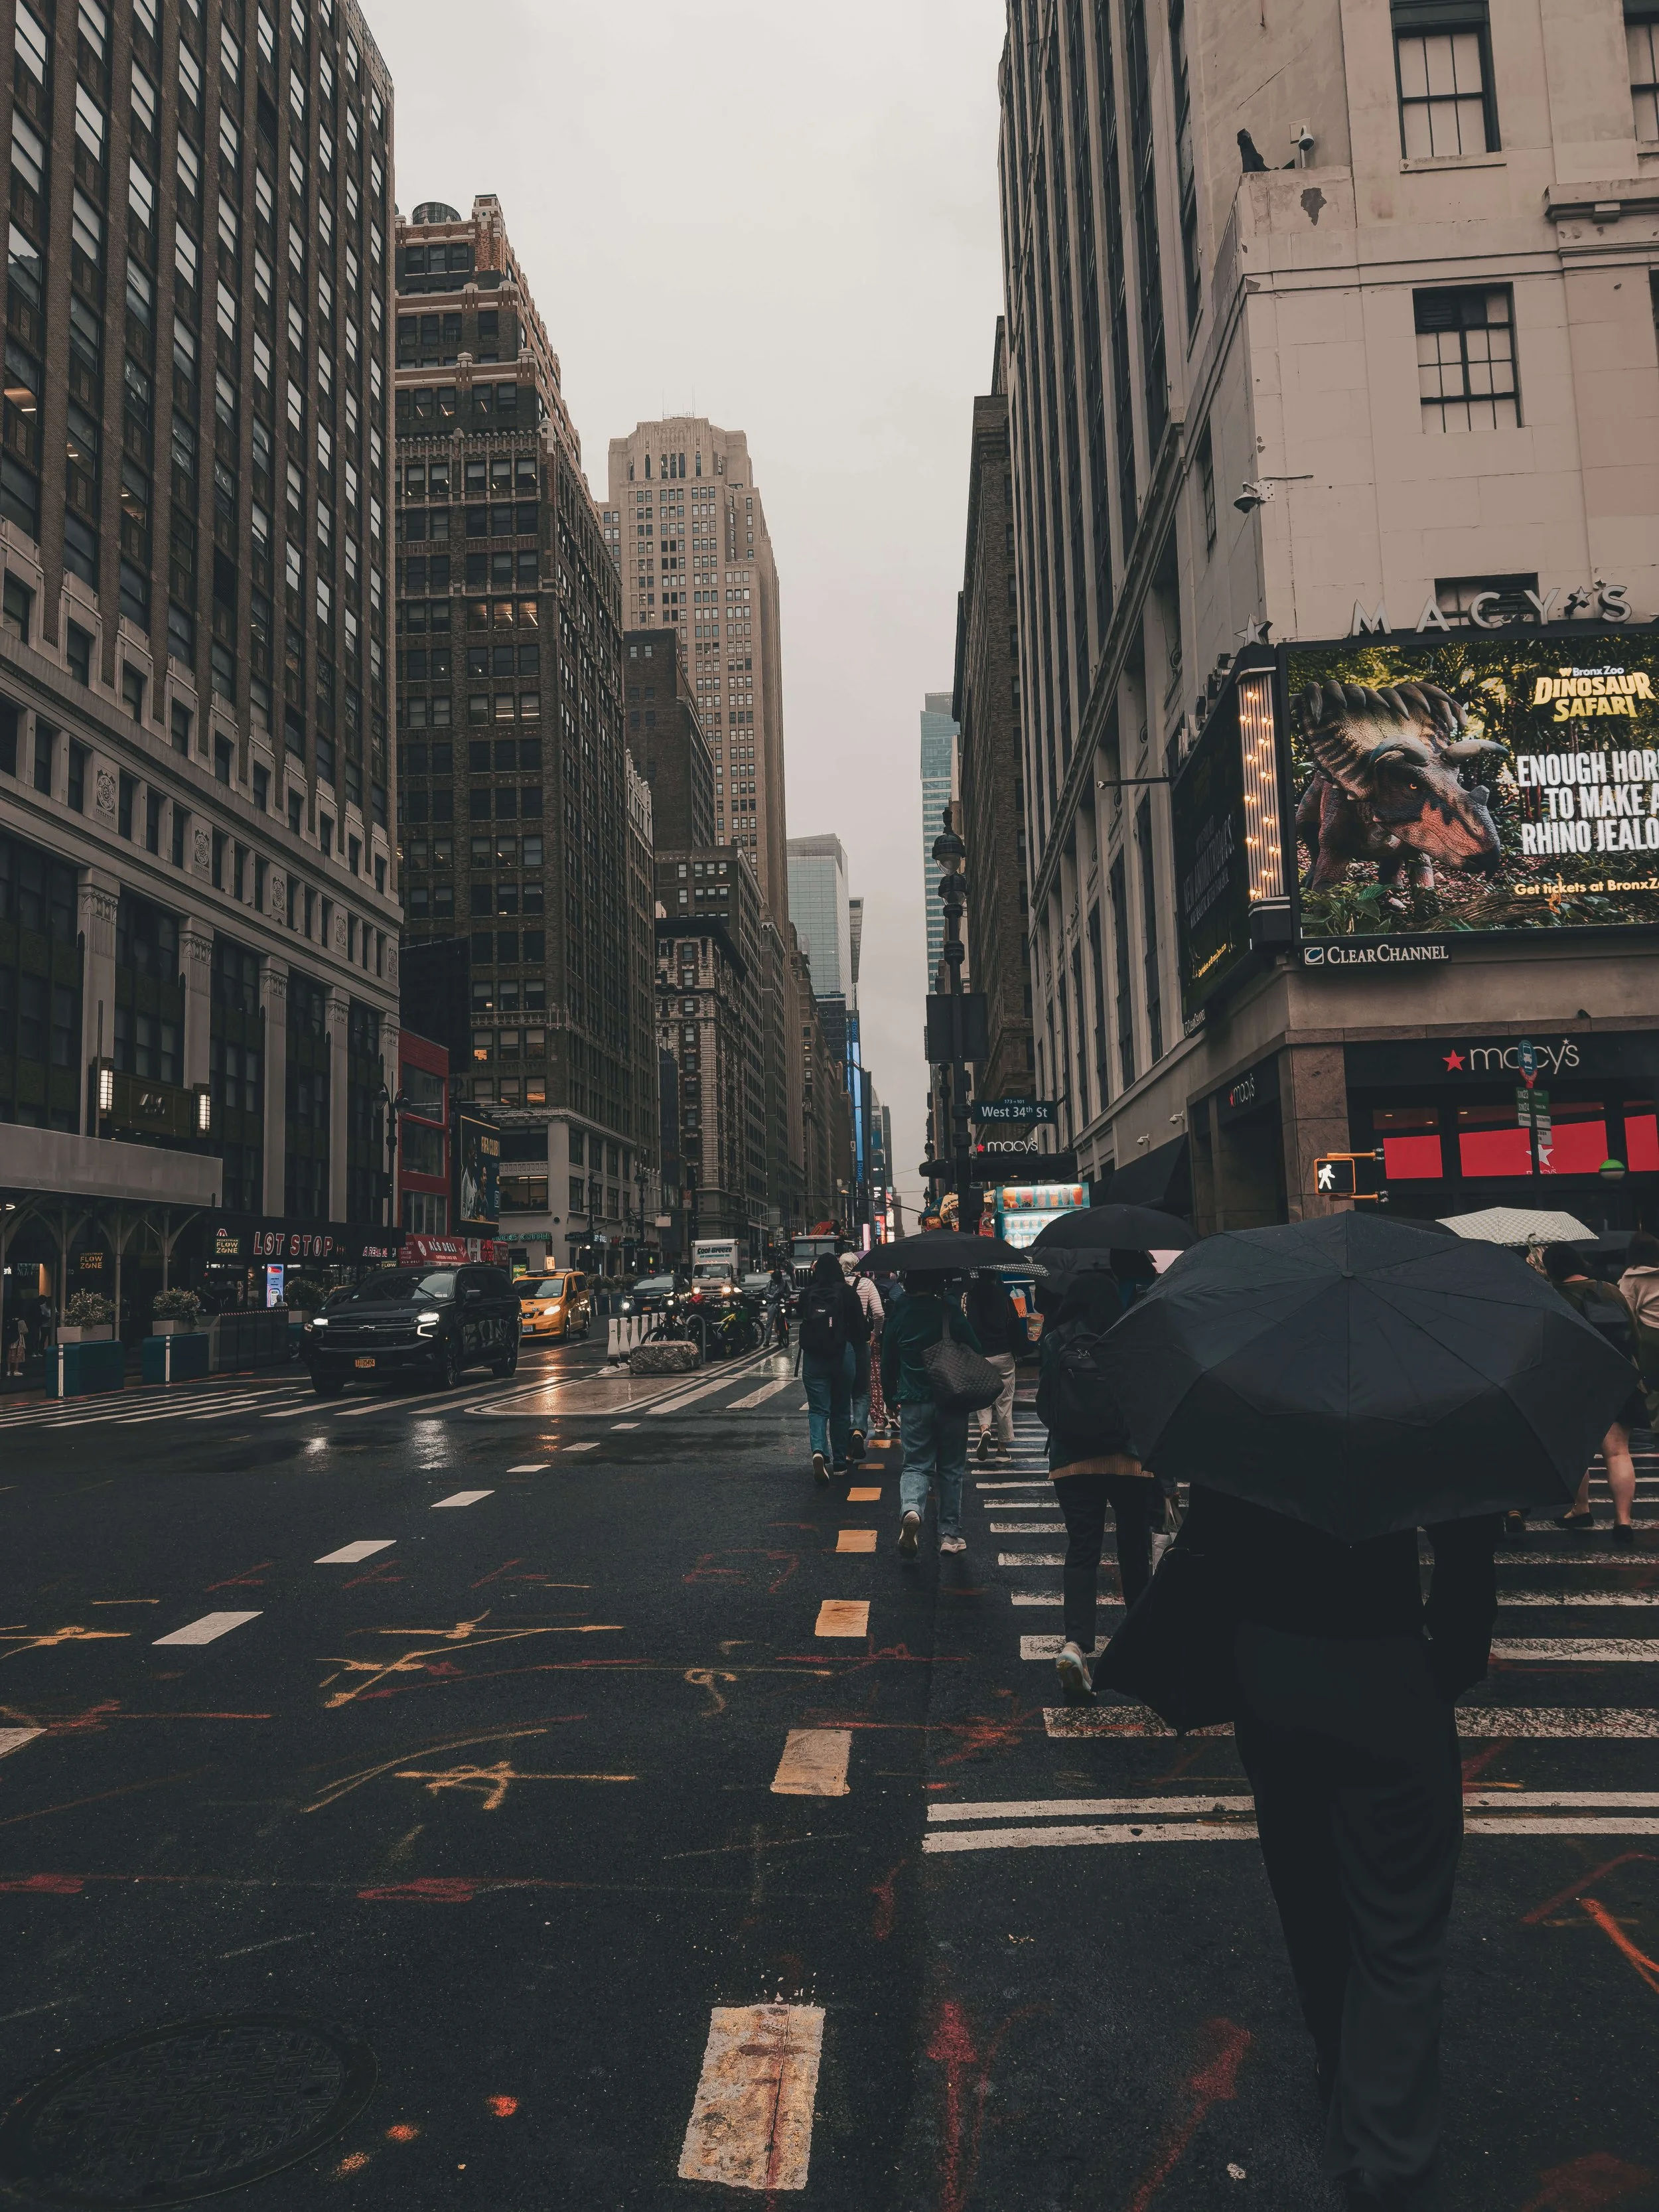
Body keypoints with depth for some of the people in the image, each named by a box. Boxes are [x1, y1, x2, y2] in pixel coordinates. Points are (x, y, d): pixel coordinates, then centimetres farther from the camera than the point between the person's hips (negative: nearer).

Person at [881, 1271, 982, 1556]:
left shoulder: (898, 1316, -1)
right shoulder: (951, 1312, -8)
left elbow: (887, 1364, 8)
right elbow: (975, 1354, -3)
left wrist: (892, 1398, 22)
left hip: (913, 1404, 1)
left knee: (916, 1465, 7)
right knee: (951, 1468, 11)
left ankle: (911, 1509, -22)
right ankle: (950, 1533, 13)